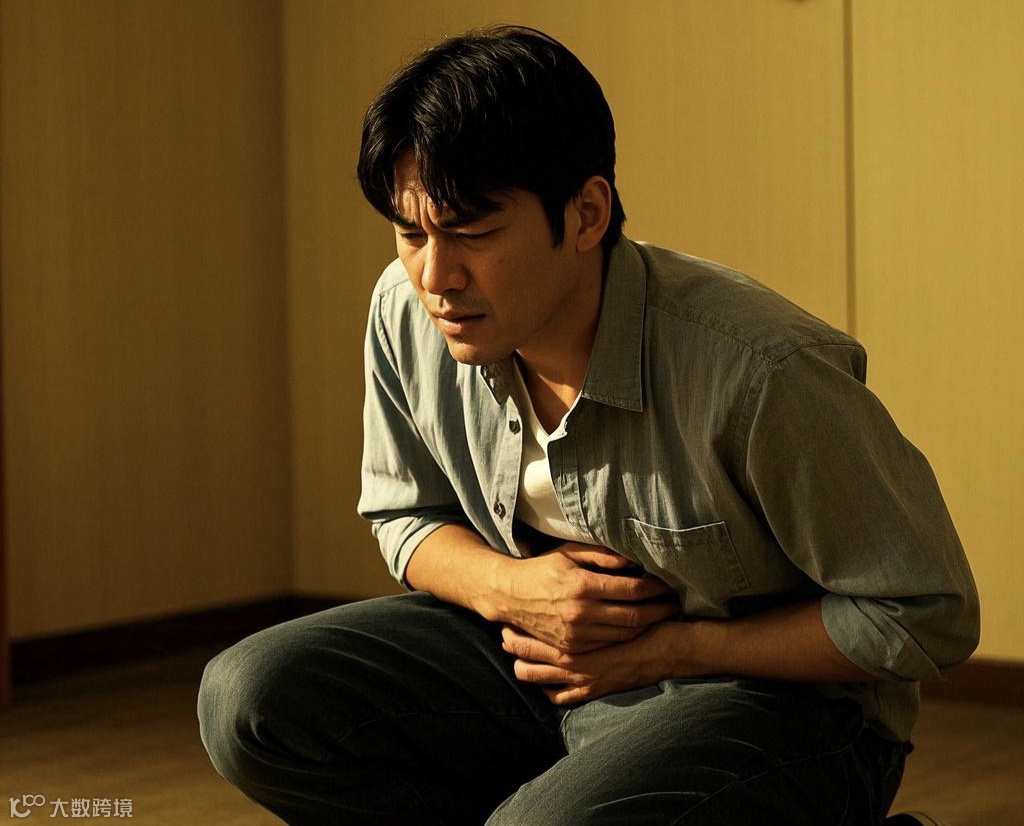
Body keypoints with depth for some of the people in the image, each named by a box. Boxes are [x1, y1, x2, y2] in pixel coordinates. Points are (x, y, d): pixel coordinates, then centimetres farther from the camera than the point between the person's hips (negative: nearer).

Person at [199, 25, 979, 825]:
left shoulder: (756, 370, -27)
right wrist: (504, 585, -13)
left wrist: (667, 647, -17)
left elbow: (927, 617, -16)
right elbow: (407, 518, 11)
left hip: (770, 699, -6)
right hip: (536, 661, 6)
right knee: (250, 700, -12)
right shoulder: (406, 313, -9)